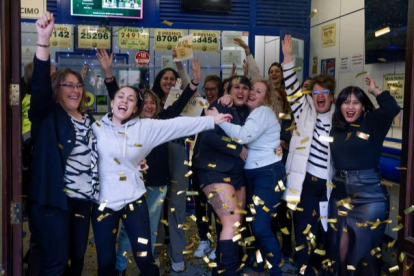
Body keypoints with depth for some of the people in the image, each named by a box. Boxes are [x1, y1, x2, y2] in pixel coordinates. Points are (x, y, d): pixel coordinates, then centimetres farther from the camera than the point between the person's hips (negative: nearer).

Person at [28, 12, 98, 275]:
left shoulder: (88, 120, 12)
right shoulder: (48, 115, -4)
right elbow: (40, 84, -21)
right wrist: (44, 40, -32)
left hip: (83, 199, 6)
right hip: (54, 199, -6)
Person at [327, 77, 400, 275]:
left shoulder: (372, 124, -3)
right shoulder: (335, 126, 7)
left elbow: (392, 108, -17)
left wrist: (374, 90, -5)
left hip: (370, 195, -4)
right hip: (340, 193, 4)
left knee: (365, 247, 8)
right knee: (339, 246, 14)